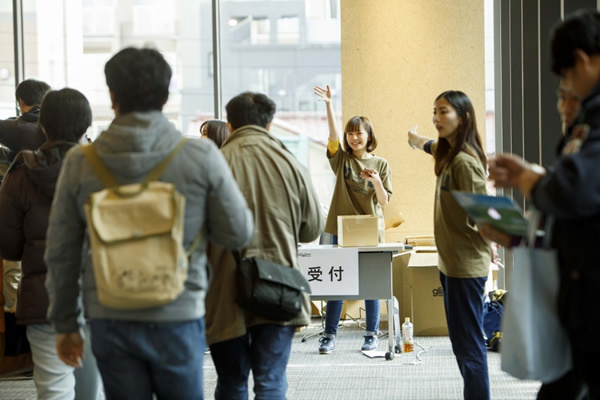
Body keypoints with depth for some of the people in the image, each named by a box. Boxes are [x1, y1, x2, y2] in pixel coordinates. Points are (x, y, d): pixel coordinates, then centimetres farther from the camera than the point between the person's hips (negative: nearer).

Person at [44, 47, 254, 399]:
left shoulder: (80, 163, -3)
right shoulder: (202, 157, -8)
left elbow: (61, 253, 2)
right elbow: (238, 233, -2)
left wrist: (66, 324, 13)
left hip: (110, 320, 1)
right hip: (178, 316, -1)